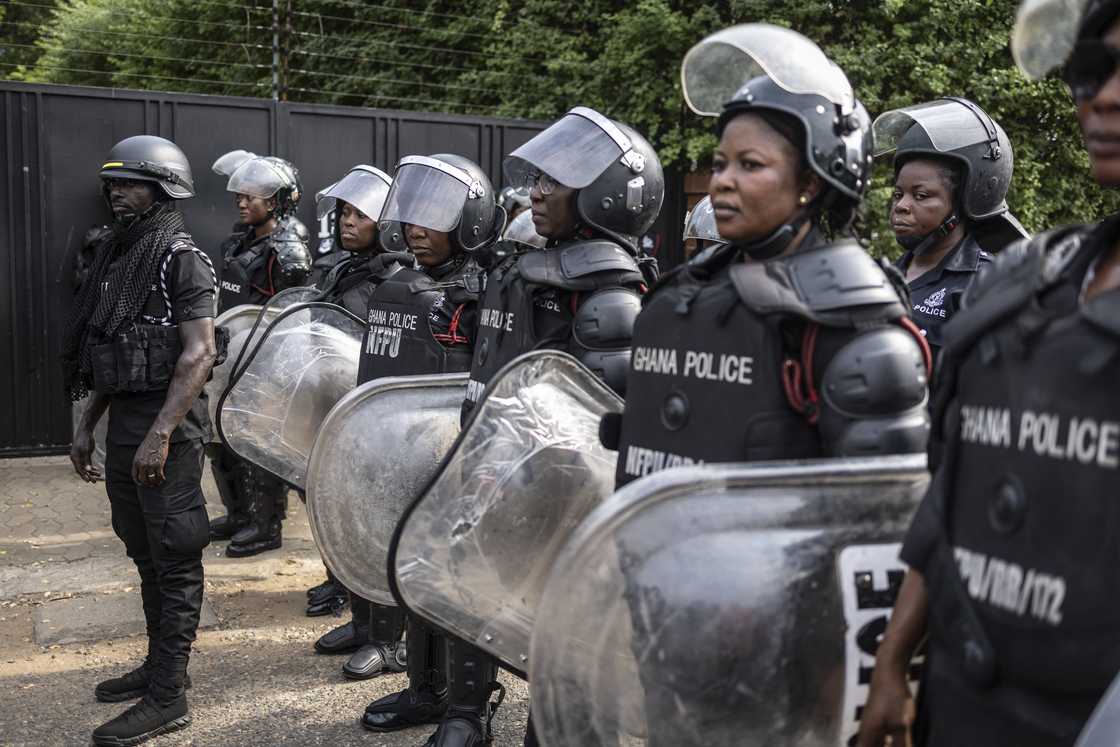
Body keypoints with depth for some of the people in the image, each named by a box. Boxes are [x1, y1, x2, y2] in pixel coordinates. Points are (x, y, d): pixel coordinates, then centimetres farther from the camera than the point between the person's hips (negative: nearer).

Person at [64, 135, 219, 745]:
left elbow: (199, 354, -19)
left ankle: (167, 698, 5)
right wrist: (86, 426, 17)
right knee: (144, 552, 17)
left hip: (166, 423, -9)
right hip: (123, 421, 9)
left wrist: (159, 434, -25)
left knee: (173, 558, -2)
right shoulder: (115, 256, 15)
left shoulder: (180, 259, -11)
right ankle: (159, 664, 31)